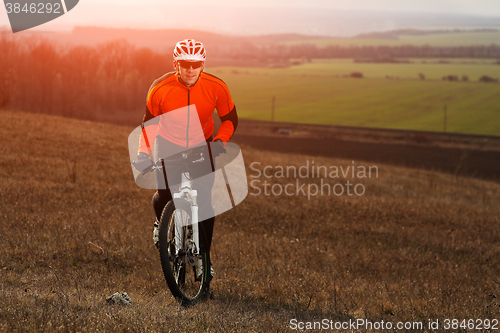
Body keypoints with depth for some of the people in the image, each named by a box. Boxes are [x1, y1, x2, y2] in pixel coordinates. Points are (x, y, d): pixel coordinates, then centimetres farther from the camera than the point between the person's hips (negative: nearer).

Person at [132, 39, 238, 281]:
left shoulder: (216, 87, -20)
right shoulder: (160, 89, -21)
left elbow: (230, 119, -5)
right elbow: (149, 121, -5)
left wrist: (220, 141, -22)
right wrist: (143, 152, -16)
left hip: (202, 146, 1)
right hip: (168, 145, -1)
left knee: (205, 202, -8)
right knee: (165, 194, -19)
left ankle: (204, 256, 9)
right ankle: (161, 222, 18)